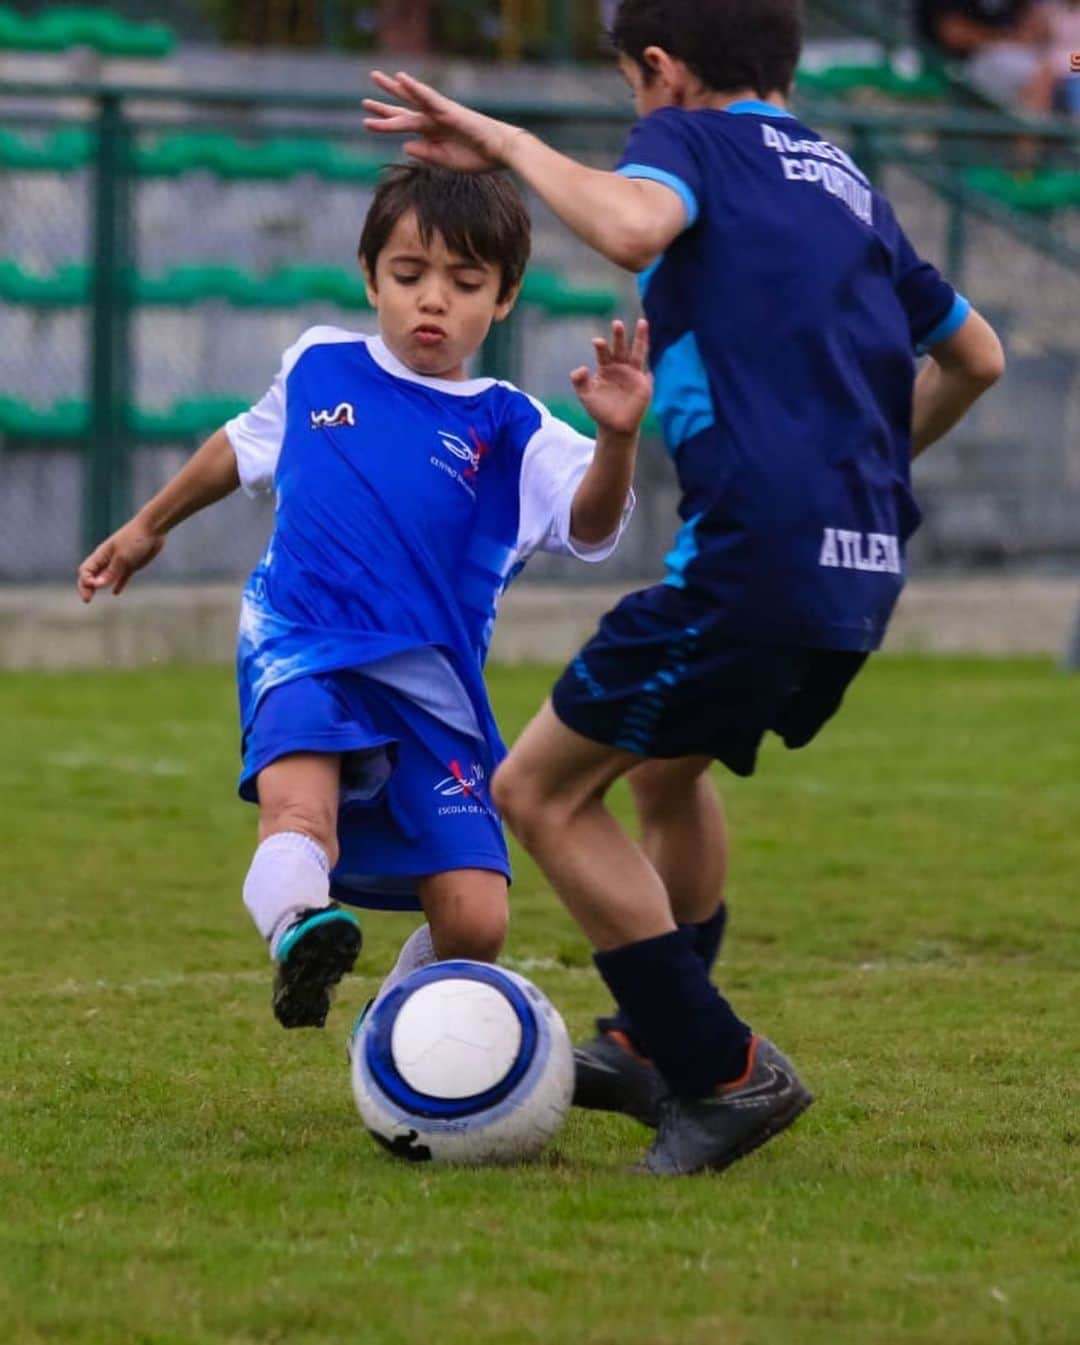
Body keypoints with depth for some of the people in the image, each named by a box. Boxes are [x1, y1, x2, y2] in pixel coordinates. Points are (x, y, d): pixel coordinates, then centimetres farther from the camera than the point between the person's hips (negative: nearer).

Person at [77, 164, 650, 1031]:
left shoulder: (511, 431, 3)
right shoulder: (317, 369, 12)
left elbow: (588, 525, -15)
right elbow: (245, 447, 33)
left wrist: (617, 440, -35)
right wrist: (150, 527, 45)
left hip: (432, 688, 0)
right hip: (302, 656, 0)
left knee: (475, 924, -9)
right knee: (299, 811, -35)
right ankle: (300, 929, -61)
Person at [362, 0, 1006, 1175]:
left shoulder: (691, 137, 1)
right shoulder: (846, 184, 24)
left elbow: (633, 226, -24)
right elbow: (974, 354, 32)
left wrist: (510, 144, -10)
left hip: (755, 548, -9)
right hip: (865, 570, 9)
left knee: (540, 792, 2)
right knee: (668, 761, 31)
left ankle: (722, 1070, -1)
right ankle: (658, 1047, 40)